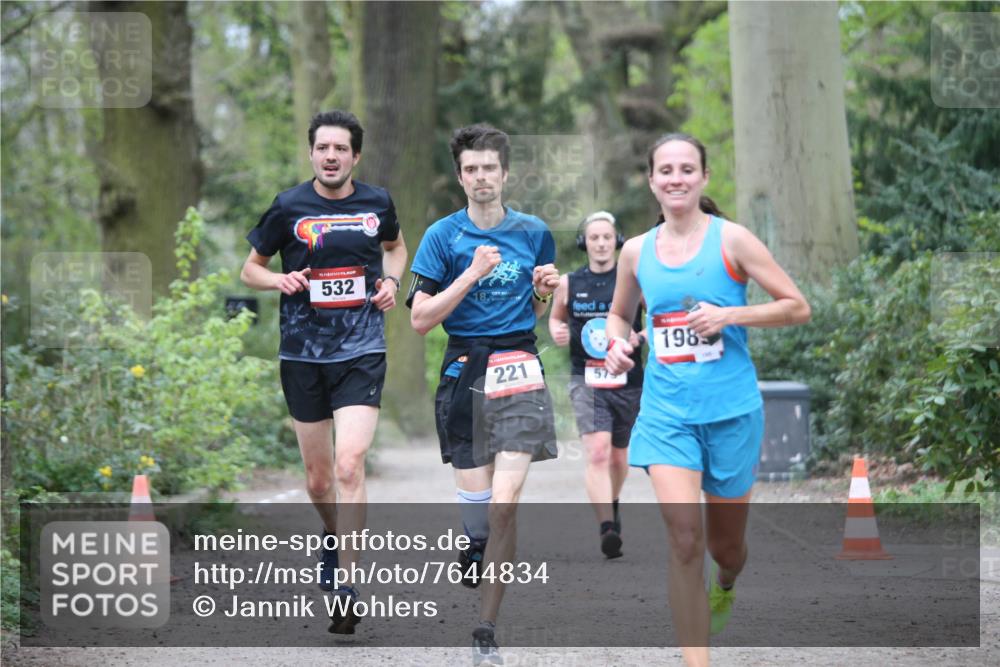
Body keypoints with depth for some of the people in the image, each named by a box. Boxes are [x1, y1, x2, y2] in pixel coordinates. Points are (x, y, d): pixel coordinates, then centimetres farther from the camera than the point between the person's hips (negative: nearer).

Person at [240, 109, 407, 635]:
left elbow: (395, 247, 26)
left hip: (361, 352, -1)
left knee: (349, 464, -18)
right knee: (317, 476, 10)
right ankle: (333, 538, 43)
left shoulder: (377, 203, 4)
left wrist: (391, 280, 5)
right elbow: (250, 269, 10)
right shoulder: (288, 207, -1)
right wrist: (280, 280, -11)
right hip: (302, 354, 1)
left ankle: (346, 587, -15)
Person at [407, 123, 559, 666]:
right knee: (474, 499, -2)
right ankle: (475, 542, 37)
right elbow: (420, 319, -5)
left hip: (519, 374, 0)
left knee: (504, 504, -11)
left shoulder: (534, 233, 10)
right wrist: (472, 275, -13)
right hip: (464, 372, 0)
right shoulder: (443, 236, 1)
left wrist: (545, 291, 0)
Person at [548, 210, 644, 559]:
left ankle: (611, 505, 47)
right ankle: (608, 529, -28)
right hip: (586, 381, -1)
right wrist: (556, 331, -1)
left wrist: (639, 338, -15)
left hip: (627, 381, 1)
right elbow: (555, 317, 21)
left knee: (618, 456, 16)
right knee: (597, 451, -21)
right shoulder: (568, 283, 3)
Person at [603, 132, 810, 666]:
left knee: (725, 543, 13)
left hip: (731, 410, -1)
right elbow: (620, 313, 24)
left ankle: (724, 588, 50)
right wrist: (616, 343, 1)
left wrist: (729, 315, -17)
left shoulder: (730, 240, -5)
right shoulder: (636, 251, 5)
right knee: (684, 539, -16)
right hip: (666, 410, 1)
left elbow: (797, 307, -5)